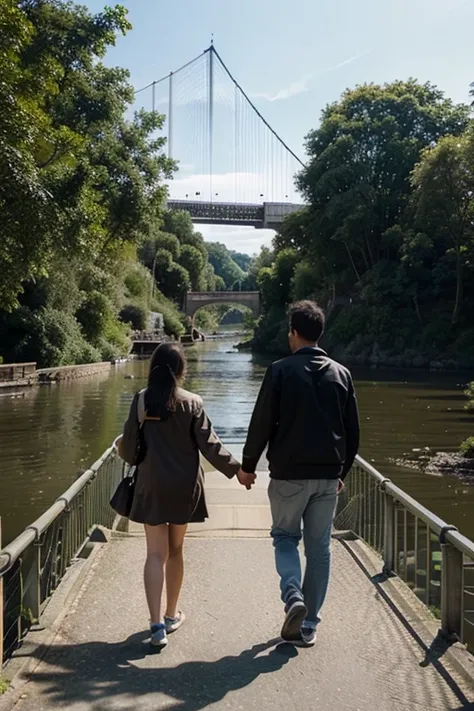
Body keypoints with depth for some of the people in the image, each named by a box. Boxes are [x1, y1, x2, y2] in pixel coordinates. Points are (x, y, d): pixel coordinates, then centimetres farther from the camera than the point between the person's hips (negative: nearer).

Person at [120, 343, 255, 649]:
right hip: (184, 487, 0)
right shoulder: (192, 403, -8)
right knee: (176, 550, 15)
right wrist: (237, 469, 3)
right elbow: (209, 444, -8)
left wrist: (126, 451, 21)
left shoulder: (141, 401, -6)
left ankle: (157, 624, -8)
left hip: (152, 486, 0)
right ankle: (172, 615, 29)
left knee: (156, 554, 3)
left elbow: (129, 448, -3)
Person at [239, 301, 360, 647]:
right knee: (319, 548, 10)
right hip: (328, 475, 4)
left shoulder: (281, 371, -7)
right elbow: (353, 430, 9)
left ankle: (293, 595, -9)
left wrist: (248, 464, 6)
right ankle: (308, 625, 15)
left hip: (289, 473, -3)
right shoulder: (342, 374, 6)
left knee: (285, 536, 14)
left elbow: (262, 423, -7)